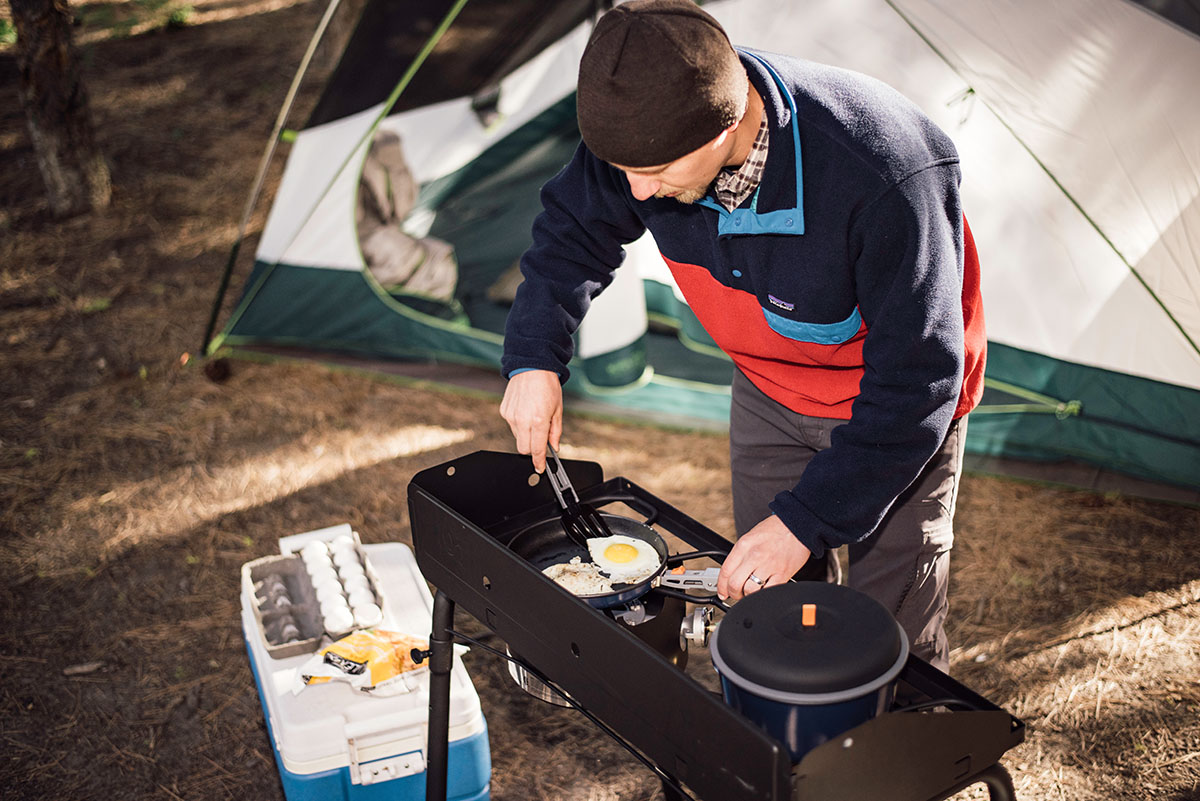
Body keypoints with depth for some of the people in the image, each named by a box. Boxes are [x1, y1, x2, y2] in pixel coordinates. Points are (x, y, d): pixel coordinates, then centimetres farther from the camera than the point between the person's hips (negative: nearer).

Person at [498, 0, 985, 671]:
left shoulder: (884, 177, -41)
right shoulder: (651, 127, -24)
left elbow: (916, 379, -32)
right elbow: (574, 229, -2)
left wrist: (806, 521, -32)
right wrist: (534, 359, -15)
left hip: (898, 404, -5)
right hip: (771, 390, 5)